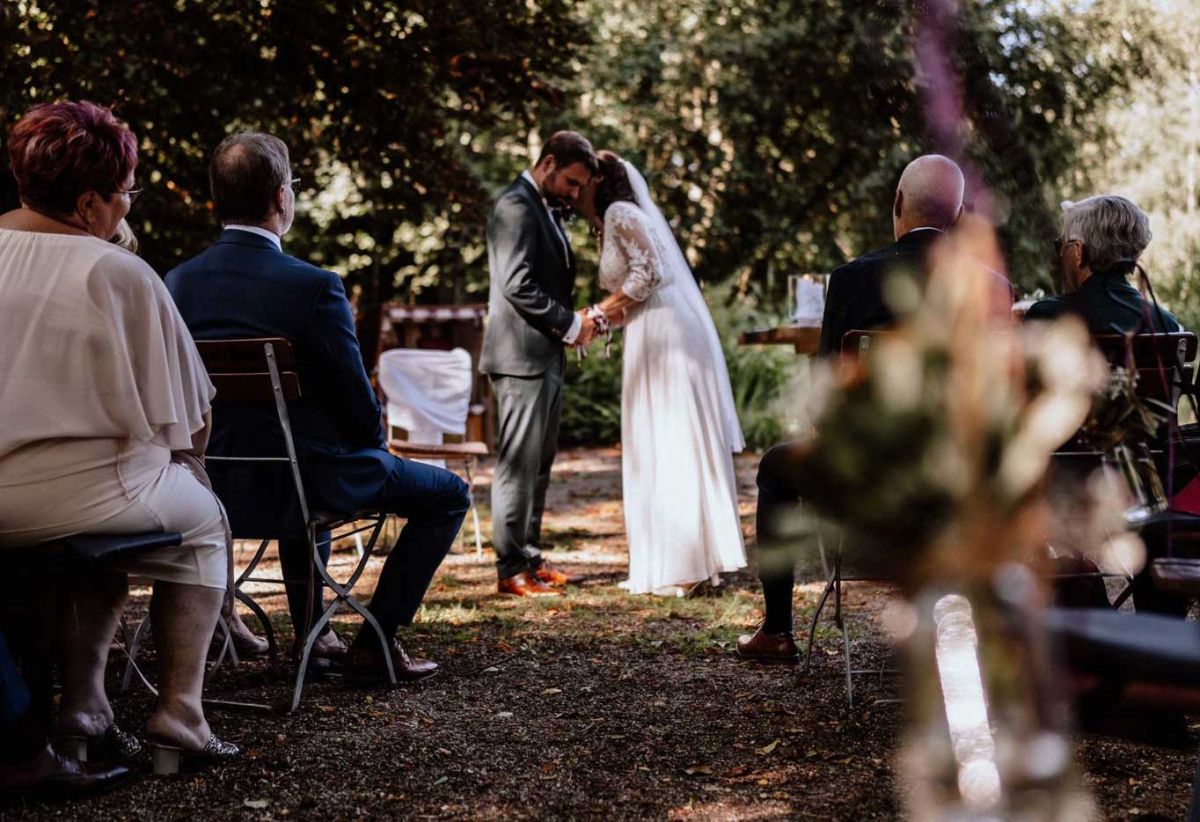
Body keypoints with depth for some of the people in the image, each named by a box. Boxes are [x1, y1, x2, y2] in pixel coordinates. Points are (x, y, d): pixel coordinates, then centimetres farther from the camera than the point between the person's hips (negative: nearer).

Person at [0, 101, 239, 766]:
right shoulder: (118, 275, -14)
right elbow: (183, 421, -7)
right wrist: (185, 459, 14)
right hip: (72, 497, -6)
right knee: (202, 524, 22)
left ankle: (82, 700, 26)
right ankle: (178, 710, 16)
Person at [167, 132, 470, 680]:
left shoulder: (177, 282, -4)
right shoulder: (314, 287, -21)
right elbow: (358, 408, -14)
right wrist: (372, 447, 9)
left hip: (212, 485, 7)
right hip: (302, 481, -6)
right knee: (449, 494, 13)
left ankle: (311, 631, 40)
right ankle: (375, 642, 10)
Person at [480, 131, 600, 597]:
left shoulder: (547, 210, 20)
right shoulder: (516, 206, -12)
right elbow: (517, 284, -20)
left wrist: (573, 321, 8)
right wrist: (571, 325, -14)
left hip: (547, 357, 10)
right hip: (522, 355, -10)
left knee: (539, 464, 13)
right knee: (518, 463, -7)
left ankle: (529, 558, 19)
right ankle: (511, 569, -4)